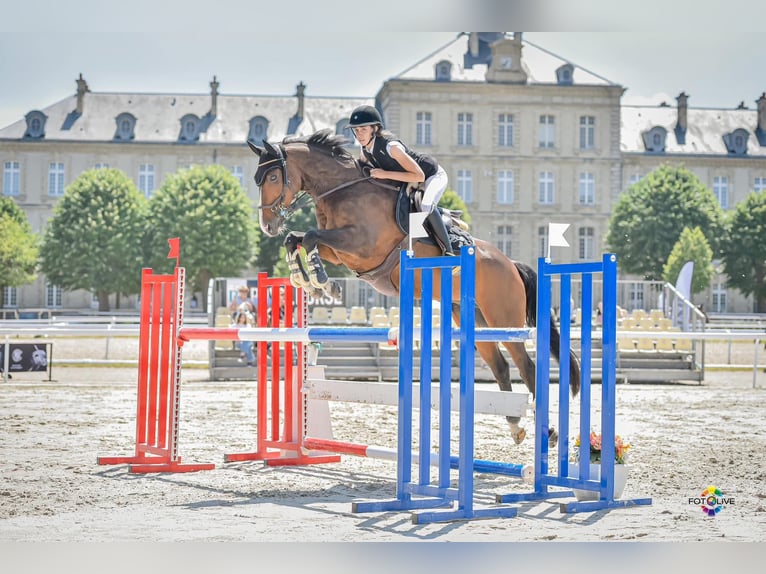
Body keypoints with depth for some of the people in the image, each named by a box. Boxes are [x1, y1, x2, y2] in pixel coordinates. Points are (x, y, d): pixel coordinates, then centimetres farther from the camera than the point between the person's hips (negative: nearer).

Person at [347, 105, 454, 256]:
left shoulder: (390, 145, -34)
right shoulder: (365, 150, -10)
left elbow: (419, 176, -37)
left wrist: (385, 174, -39)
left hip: (433, 175, -9)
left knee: (426, 206, -36)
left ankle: (448, 251, -25)